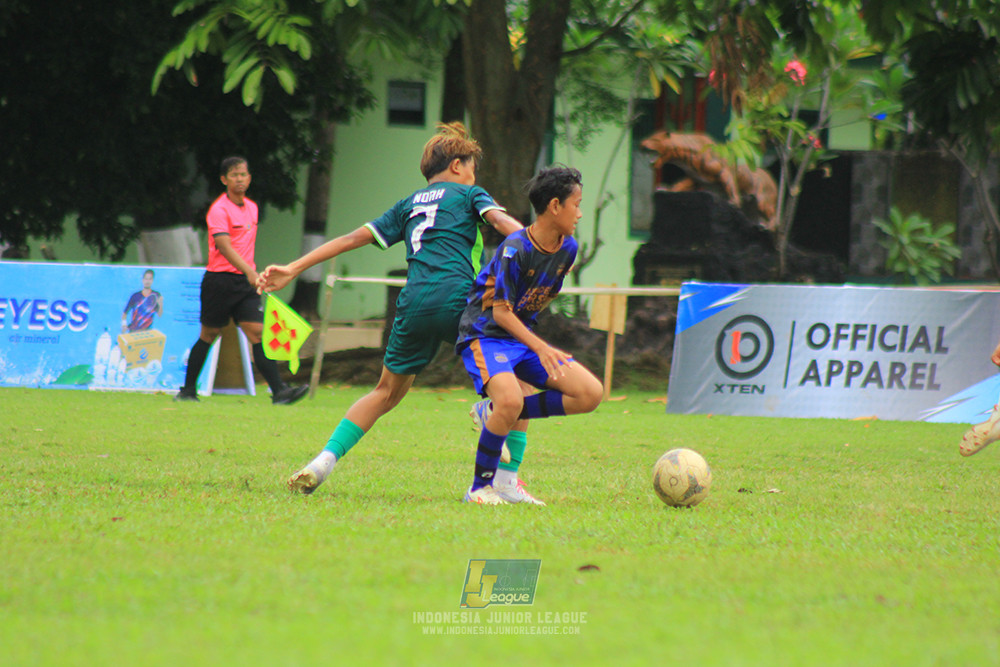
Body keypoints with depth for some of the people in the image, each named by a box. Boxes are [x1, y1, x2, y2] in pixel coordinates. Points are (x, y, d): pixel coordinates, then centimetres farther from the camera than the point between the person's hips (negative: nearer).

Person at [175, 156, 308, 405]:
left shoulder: (252, 208, 12)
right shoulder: (219, 210, -11)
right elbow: (224, 247, -24)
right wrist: (249, 271, -36)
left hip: (245, 281, 5)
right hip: (220, 280, -5)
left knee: (258, 333, -7)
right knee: (209, 335, 5)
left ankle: (279, 390, -16)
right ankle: (188, 389, 18)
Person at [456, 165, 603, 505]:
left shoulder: (568, 249, 2)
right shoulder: (515, 250, -21)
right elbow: (500, 312, -22)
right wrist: (540, 348, -33)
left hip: (522, 336, 8)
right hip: (485, 334, -8)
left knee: (591, 393, -7)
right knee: (511, 401, -34)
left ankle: (494, 414, 3)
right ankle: (480, 488, -15)